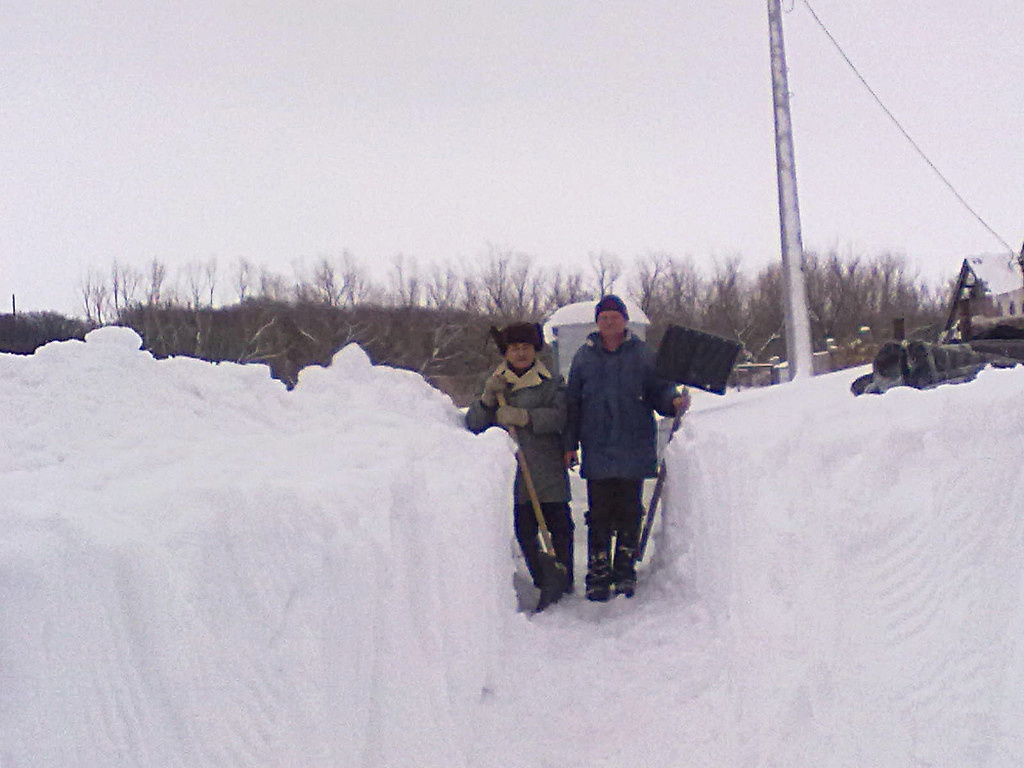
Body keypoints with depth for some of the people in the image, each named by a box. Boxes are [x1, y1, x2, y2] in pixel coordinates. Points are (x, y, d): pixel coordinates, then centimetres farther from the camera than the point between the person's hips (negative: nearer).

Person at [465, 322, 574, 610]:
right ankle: (543, 583, 11)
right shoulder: (495, 383, 15)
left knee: (559, 527, 0)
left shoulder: (551, 383, 6)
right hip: (512, 474, 2)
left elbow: (559, 416, -12)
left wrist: (524, 417, -24)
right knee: (524, 532, 2)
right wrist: (488, 399, -10)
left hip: (548, 473, -2)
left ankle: (564, 580, 13)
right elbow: (473, 424, 7)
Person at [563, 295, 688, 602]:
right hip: (597, 451, 1)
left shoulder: (643, 354, 4)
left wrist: (675, 401, -19)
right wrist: (569, 444, 5)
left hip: (634, 451, 0)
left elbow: (659, 391, 4)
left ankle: (625, 573, 14)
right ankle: (598, 576, 7)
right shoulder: (584, 357, 8)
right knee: (599, 515, 1)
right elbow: (572, 403, 10)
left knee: (629, 513, 4)